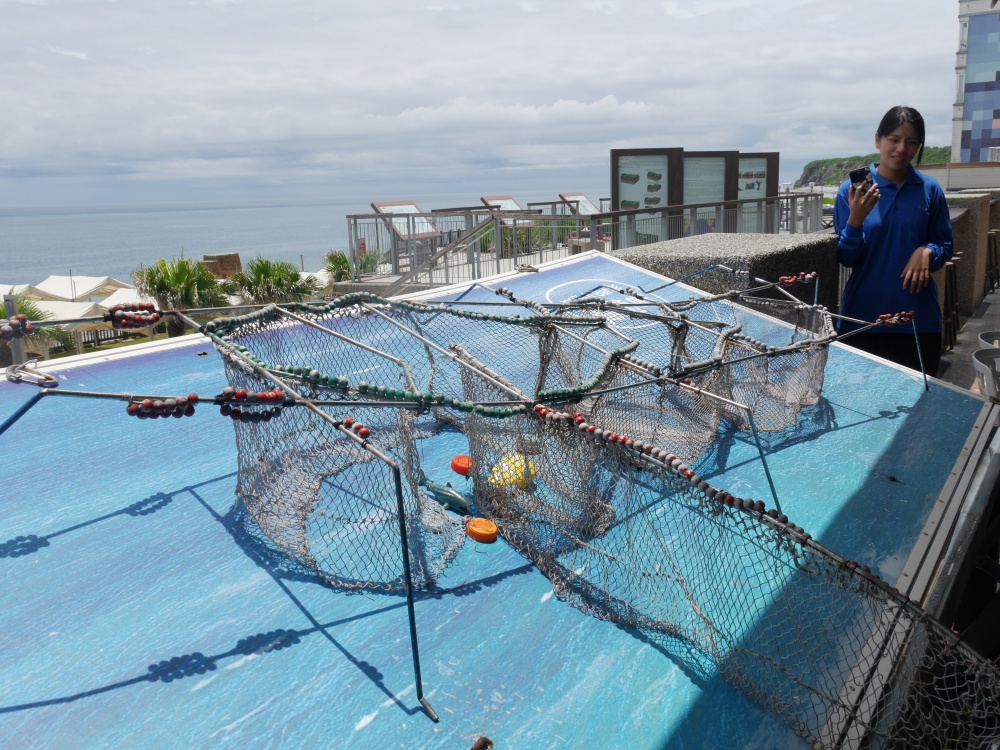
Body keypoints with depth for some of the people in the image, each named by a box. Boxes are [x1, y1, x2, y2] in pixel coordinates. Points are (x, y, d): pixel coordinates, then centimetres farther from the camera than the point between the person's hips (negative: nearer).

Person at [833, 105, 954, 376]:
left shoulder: (930, 190, 2)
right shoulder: (852, 190, -3)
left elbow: (945, 246, 9)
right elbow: (846, 258, -3)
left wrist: (927, 252, -13)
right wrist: (855, 220, -20)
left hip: (918, 321, 2)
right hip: (862, 320, -2)